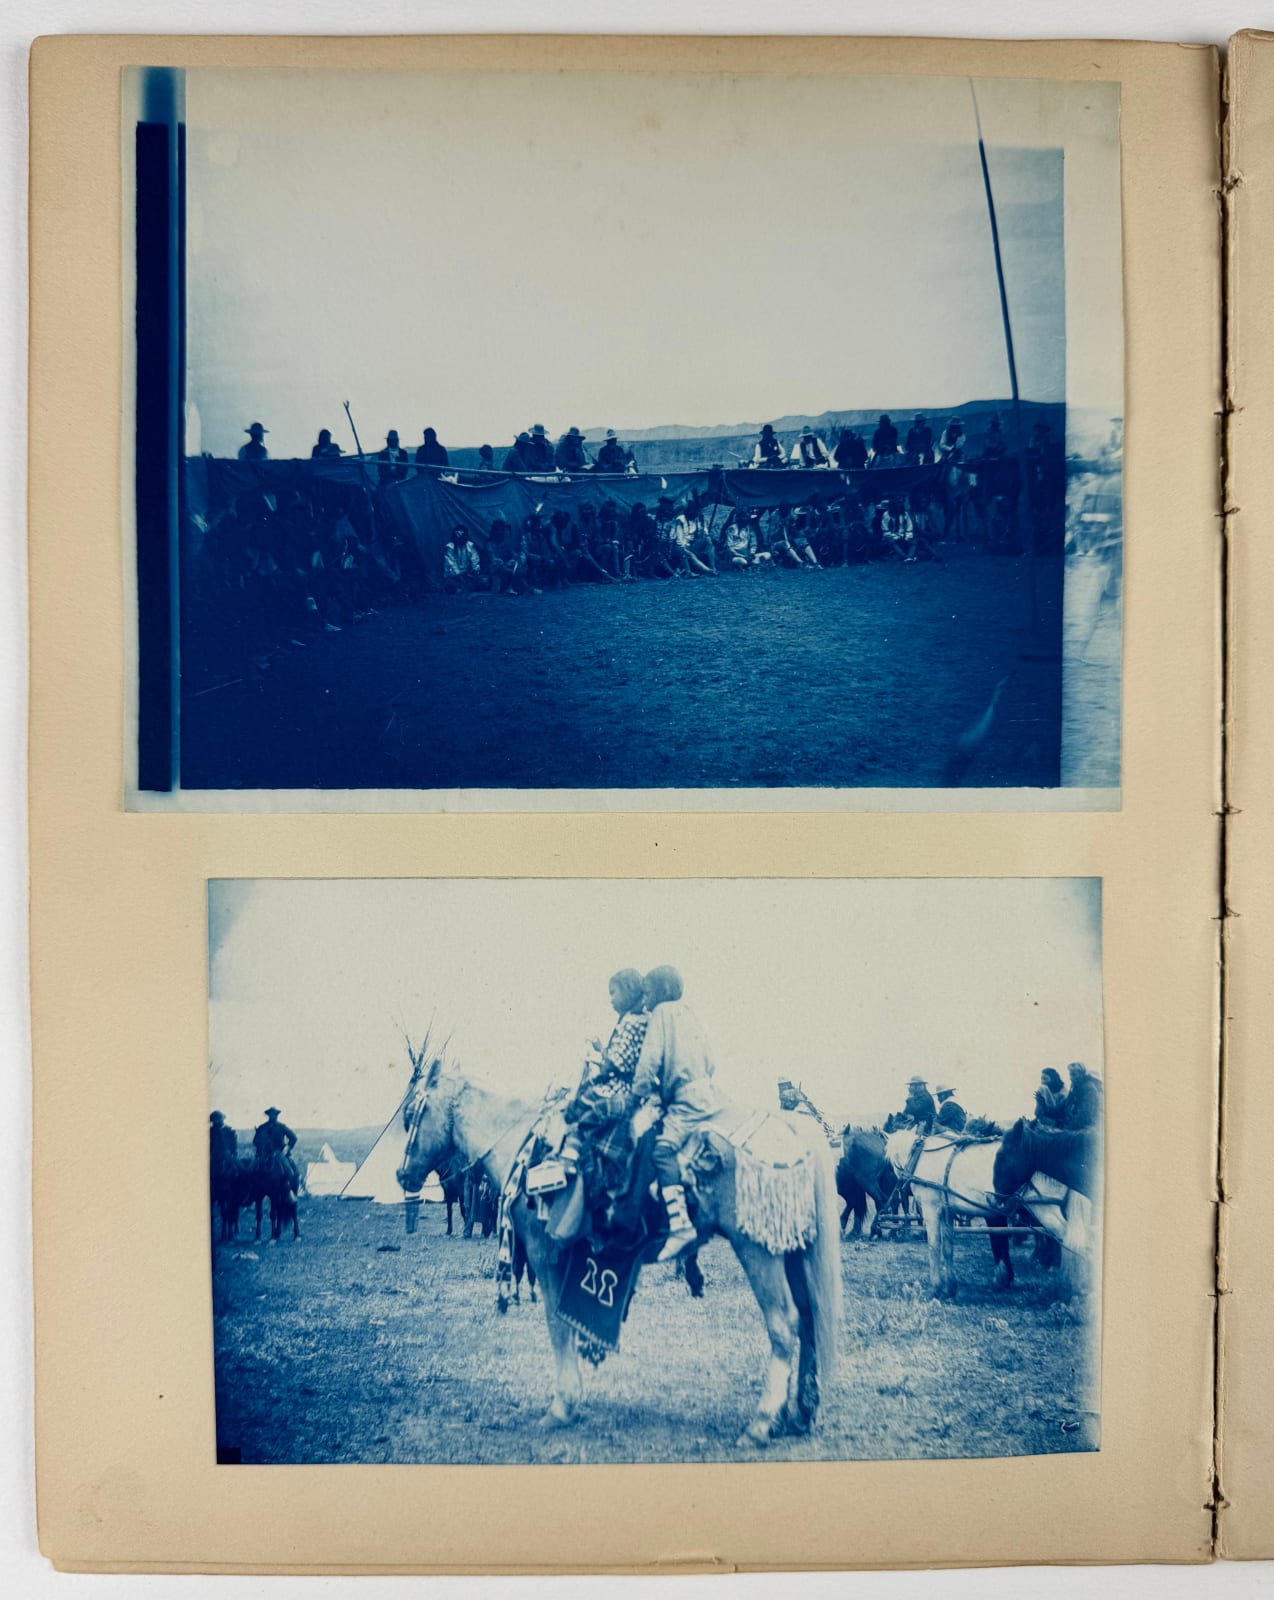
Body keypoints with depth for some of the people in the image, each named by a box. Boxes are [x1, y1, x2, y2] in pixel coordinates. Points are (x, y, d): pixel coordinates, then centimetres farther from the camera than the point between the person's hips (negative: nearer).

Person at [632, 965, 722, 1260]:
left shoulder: (663, 1012, 0)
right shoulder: (688, 1013, 23)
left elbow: (650, 1057, -9)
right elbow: (710, 1062, 25)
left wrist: (640, 1092, 2)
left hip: (685, 1099, -10)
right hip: (705, 1092, 10)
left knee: (663, 1150, -23)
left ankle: (680, 1225, -35)